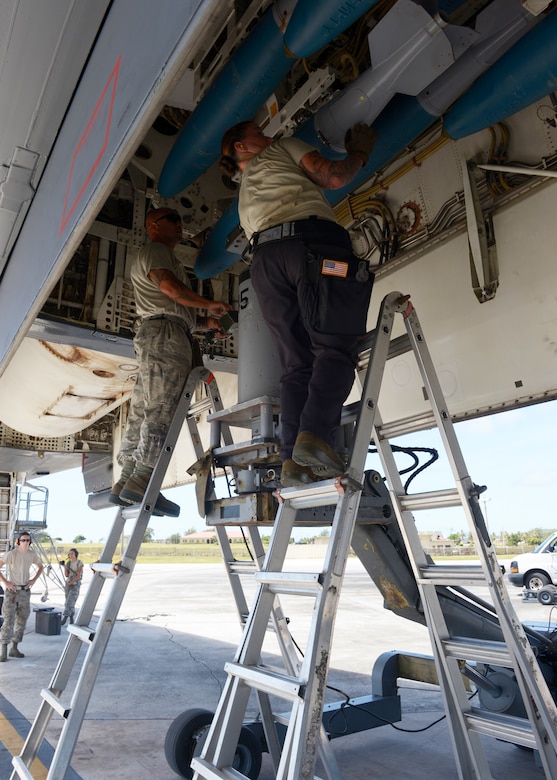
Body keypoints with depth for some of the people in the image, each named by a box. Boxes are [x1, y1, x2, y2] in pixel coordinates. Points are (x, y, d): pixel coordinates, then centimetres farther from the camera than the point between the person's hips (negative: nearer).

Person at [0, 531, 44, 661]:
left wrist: (34, 579, 4)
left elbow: (40, 567, 18)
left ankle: (14, 648, 18)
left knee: (21, 620, 8)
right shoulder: (11, 554, -14)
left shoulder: (32, 554, 1)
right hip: (11, 590, -5)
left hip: (25, 591, 5)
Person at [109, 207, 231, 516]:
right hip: (165, 332, -10)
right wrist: (210, 304, -4)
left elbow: (177, 312, 30)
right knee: (162, 408, -19)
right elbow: (169, 286, -13)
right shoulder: (155, 250, 7)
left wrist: (204, 322, 18)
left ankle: (125, 483, 0)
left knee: (143, 411, 2)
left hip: (154, 336, 10)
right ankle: (141, 480, -25)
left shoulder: (160, 256, 37)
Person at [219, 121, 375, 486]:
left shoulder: (244, 194, 41)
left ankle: (293, 459, -17)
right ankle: (315, 434, -35)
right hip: (315, 242, -5)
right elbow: (332, 177, 10)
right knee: (335, 347, -15)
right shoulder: (282, 147, 25)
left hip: (266, 259, 5)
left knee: (297, 364, -3)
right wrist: (360, 152, 28)